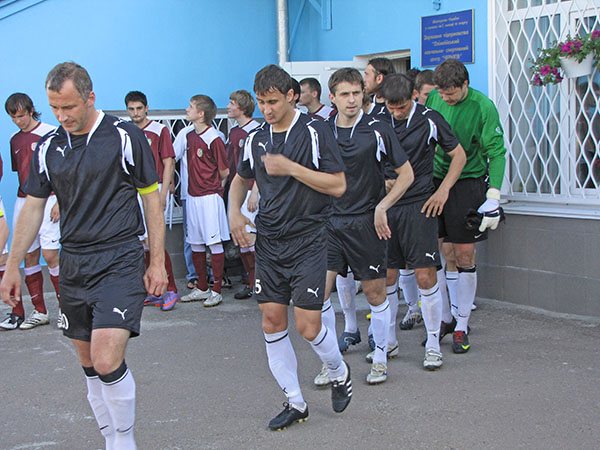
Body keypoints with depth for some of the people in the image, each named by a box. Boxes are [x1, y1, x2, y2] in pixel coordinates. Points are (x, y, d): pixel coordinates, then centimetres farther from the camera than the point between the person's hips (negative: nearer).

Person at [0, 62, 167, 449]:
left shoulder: (126, 137, -6)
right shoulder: (49, 147, 7)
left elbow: (152, 199, -1)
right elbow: (33, 207, 13)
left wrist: (157, 262, -2)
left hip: (120, 261, -5)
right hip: (73, 266, 5)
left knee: (107, 361, -17)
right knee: (89, 363, 10)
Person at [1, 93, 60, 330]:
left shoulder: (50, 133, -5)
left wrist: (60, 201, -11)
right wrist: (23, 200, 15)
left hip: (47, 201, -6)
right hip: (23, 202, 6)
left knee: (50, 255, -10)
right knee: (29, 257, 6)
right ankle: (39, 311, 14)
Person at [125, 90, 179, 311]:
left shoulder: (159, 130, -3)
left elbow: (168, 163, -6)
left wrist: (162, 195, -12)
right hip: (134, 192, 6)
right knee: (144, 244, 7)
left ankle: (171, 290, -4)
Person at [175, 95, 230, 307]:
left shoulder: (214, 139, -14)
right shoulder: (187, 134, 7)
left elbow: (224, 172, -8)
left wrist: (212, 185, 5)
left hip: (210, 197, -7)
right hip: (192, 196, 7)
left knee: (214, 242, -2)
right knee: (195, 243, 12)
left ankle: (217, 290, 4)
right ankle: (201, 288, 22)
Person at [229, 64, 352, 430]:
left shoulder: (316, 131, -9)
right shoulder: (257, 139, 8)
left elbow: (338, 185, -12)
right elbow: (241, 179, 25)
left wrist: (291, 168, -19)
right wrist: (235, 212, 7)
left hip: (307, 240, -5)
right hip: (268, 242, 5)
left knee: (308, 326, -7)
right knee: (272, 321, 4)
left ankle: (339, 372, 25)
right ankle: (295, 402, 16)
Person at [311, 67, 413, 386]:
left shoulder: (378, 130, -6)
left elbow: (406, 173, -1)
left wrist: (382, 206, -8)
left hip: (366, 222, -3)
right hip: (330, 221, 3)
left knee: (374, 292, 5)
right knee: (319, 288, -6)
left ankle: (380, 358, 22)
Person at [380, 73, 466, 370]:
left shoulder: (429, 120, -3)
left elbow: (459, 155, 5)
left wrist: (443, 190, -4)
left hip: (419, 206, -3)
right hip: (385, 206, 3)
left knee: (425, 275, -7)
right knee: (385, 276, 6)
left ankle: (433, 344, 5)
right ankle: (388, 340, 20)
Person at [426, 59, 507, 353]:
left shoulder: (482, 107, -11)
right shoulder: (433, 99, 1)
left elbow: (496, 152, -11)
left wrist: (493, 197, -19)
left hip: (468, 182, -4)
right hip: (436, 179, 4)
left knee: (464, 255, -2)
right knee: (446, 254, 7)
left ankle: (462, 324, 6)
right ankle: (448, 316, 18)